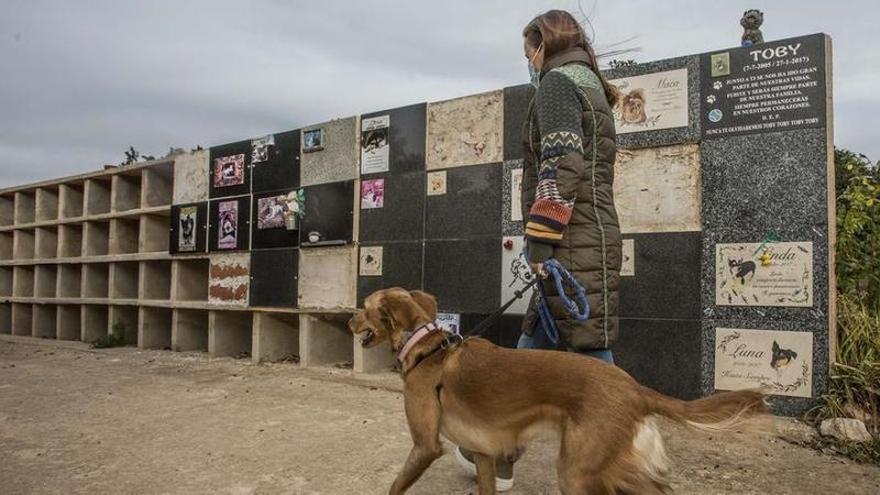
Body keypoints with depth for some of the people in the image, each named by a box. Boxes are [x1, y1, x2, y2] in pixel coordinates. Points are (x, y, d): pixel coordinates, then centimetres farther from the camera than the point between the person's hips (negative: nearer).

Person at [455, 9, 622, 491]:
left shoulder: (557, 81, -2)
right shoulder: (591, 86, 26)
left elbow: (560, 163, -17)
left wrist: (540, 235, -18)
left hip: (575, 241, -10)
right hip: (592, 236, 10)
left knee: (589, 352, -5)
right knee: (532, 348, 15)